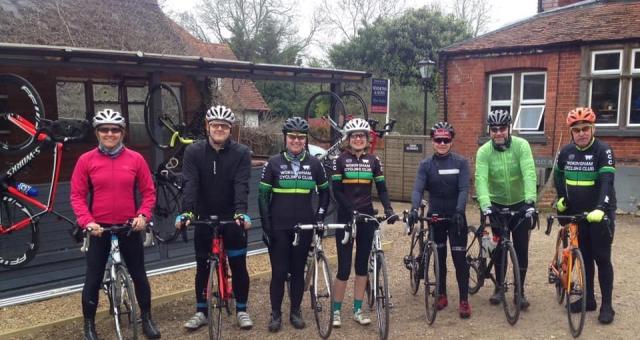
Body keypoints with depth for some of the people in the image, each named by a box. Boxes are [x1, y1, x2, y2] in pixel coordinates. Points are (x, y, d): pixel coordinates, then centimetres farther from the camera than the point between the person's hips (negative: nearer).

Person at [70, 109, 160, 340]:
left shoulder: (135, 159, -3)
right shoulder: (86, 160, -5)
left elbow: (149, 191, 2)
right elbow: (77, 195, -3)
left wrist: (143, 215, -12)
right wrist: (87, 222, -15)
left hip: (130, 226, 1)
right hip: (99, 228, -1)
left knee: (139, 274, 10)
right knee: (93, 278, 7)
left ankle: (147, 319, 28)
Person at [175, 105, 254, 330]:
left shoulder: (241, 153, -7)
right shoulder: (193, 151, -5)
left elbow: (241, 185, -18)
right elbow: (190, 184, -16)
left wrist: (241, 212, -34)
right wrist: (187, 211, -32)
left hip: (232, 219, -1)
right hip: (204, 219, 1)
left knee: (238, 266, 6)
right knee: (202, 268, 11)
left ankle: (241, 310, 22)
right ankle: (201, 312, 26)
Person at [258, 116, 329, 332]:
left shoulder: (314, 164, 2)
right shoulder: (274, 163, -3)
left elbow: (324, 192, 13)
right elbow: (263, 195, -1)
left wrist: (320, 216, 3)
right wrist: (266, 226, -7)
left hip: (304, 227, 2)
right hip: (279, 227, -1)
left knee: (298, 271, 10)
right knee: (279, 272, 2)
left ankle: (295, 312, 25)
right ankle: (275, 314, 18)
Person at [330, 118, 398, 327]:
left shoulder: (373, 161, 5)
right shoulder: (340, 160, -3)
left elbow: (381, 189, 5)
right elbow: (337, 191, -8)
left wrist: (388, 209, -11)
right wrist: (352, 210, -20)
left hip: (367, 217, 3)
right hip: (346, 217, -3)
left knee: (362, 265, 9)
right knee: (344, 267, -3)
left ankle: (357, 310, 21)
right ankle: (336, 311, 14)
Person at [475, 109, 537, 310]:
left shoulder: (521, 145, -15)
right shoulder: (484, 151, -14)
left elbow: (529, 173, -26)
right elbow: (481, 179, -26)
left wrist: (530, 200, -39)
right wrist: (485, 204, -41)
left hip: (520, 204, 0)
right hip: (497, 205, 1)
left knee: (521, 249, 2)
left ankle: (520, 291, 16)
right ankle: (500, 287, 23)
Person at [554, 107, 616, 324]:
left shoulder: (603, 151, -14)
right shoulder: (566, 151, 1)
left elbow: (607, 181, -26)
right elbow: (558, 175, 19)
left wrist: (601, 208, -39)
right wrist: (561, 198, 11)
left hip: (600, 213, -4)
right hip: (576, 213, 4)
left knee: (602, 258, 1)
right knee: (584, 257, 11)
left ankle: (607, 305, 10)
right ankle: (588, 298, 22)